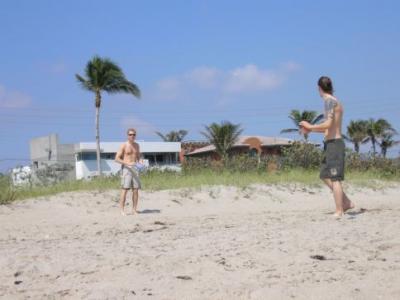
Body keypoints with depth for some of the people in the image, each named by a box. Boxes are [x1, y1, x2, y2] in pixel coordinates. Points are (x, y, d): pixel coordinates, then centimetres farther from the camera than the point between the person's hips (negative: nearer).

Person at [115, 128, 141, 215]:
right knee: (125, 189, -10)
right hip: (126, 168, -5)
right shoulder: (123, 145, -4)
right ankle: (122, 210, -8)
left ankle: (134, 210, 8)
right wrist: (127, 163, -20)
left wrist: (138, 164, 4)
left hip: (134, 168, 6)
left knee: (136, 190, 1)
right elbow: (117, 158, -8)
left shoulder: (136, 145, 13)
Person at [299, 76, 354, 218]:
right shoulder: (334, 101, 18)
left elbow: (328, 124, -22)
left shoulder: (330, 101, -11)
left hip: (334, 143, -10)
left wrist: (310, 126, -9)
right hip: (331, 144, 10)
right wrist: (310, 130, 24)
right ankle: (347, 203, 17)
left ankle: (339, 212, -4)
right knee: (325, 176, 15)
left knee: (334, 178, -7)